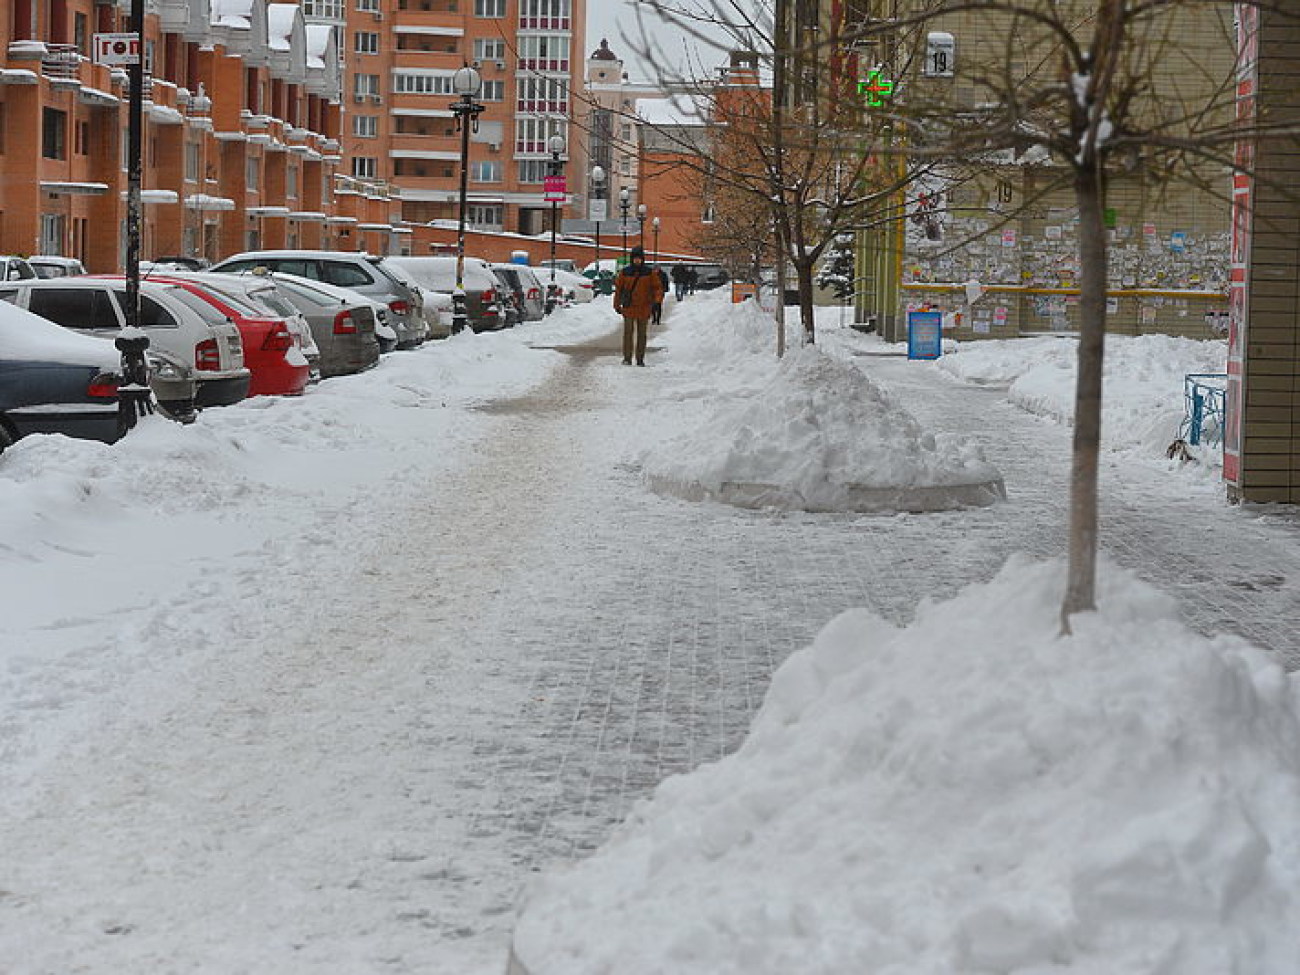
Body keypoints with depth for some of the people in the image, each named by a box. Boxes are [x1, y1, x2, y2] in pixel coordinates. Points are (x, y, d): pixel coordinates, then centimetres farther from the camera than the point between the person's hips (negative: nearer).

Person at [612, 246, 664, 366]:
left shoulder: (649, 273, 1)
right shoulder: (624, 273, 1)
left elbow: (657, 287, 4)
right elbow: (618, 289, 9)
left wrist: (657, 301, -11)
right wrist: (617, 305, 9)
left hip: (644, 308, 1)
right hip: (628, 308, -1)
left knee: (642, 334, 6)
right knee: (628, 333, -3)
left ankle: (640, 359, 12)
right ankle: (627, 358, 3)